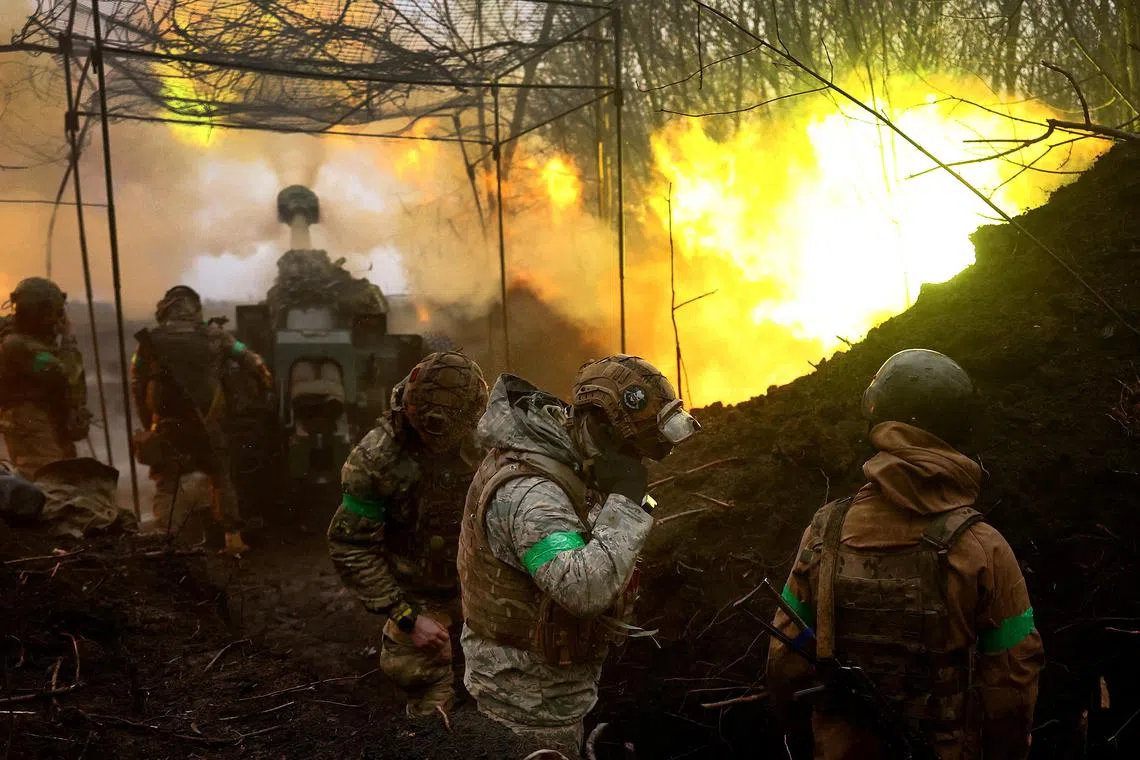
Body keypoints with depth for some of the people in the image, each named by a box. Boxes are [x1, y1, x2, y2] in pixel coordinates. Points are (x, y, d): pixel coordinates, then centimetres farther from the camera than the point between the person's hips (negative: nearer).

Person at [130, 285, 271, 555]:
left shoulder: (150, 341, 1)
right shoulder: (213, 335, 2)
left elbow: (137, 386, 1)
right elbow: (250, 360, 5)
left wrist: (148, 424, 8)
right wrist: (265, 382, 23)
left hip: (167, 425, -1)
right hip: (207, 424, 1)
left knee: (167, 486, 6)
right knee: (221, 478, 17)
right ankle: (233, 537, 17)